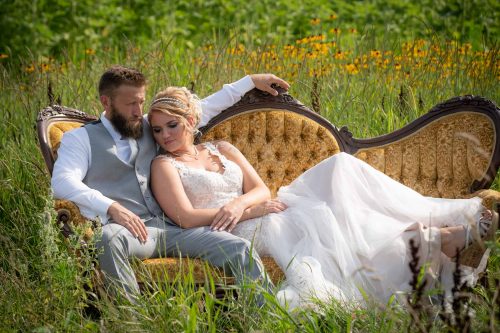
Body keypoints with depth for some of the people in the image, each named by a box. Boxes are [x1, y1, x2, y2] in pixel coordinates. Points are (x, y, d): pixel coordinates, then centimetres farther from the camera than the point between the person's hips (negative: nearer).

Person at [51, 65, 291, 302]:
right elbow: (62, 182, -9)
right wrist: (111, 207, -23)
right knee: (109, 238, -42)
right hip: (127, 228, -5)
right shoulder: (80, 138, 10)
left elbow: (202, 111, 35)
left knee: (240, 249, -18)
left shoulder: (150, 129, 25)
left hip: (171, 228, 5)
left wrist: (250, 81, 36)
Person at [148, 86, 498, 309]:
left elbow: (262, 190, 10)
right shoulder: (165, 166, 5)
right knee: (317, 217, -30)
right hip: (237, 231, -6)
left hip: (258, 217, 6)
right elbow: (186, 217, -10)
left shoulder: (222, 149, 22)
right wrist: (250, 210, -11)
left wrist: (239, 203, -14)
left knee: (339, 168, -14)